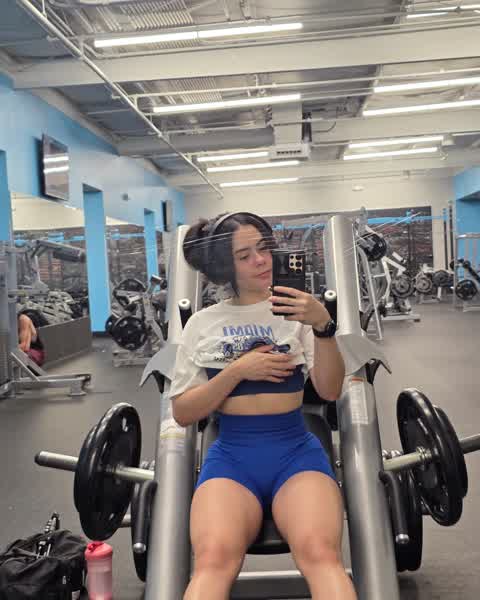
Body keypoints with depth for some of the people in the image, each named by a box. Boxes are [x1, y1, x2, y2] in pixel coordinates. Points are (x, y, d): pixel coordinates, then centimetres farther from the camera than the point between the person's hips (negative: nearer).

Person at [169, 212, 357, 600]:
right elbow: (182, 413, 6)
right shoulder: (203, 323, 10)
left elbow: (330, 391, -1)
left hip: (296, 450, 0)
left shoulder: (295, 311, 9)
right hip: (231, 455, 0)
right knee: (213, 559, -31)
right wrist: (237, 370, -7)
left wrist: (323, 326, -17)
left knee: (321, 553, -30)